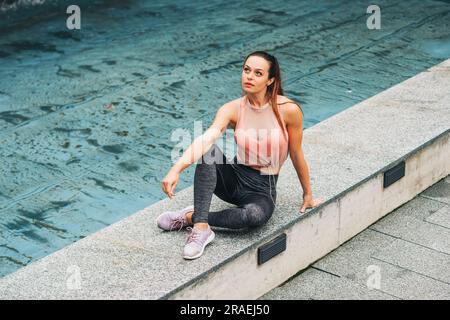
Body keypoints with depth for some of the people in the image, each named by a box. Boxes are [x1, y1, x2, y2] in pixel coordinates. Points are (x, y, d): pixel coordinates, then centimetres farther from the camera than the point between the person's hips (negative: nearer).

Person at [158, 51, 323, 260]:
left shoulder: (288, 110, -13)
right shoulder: (232, 109, -8)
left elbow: (296, 156, -2)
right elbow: (207, 138, -25)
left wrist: (308, 195, 9)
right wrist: (177, 168, -42)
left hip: (263, 189, -2)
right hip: (235, 178, 2)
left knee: (256, 214, -39)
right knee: (208, 151, -29)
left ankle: (190, 218, -18)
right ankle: (201, 228, -31)